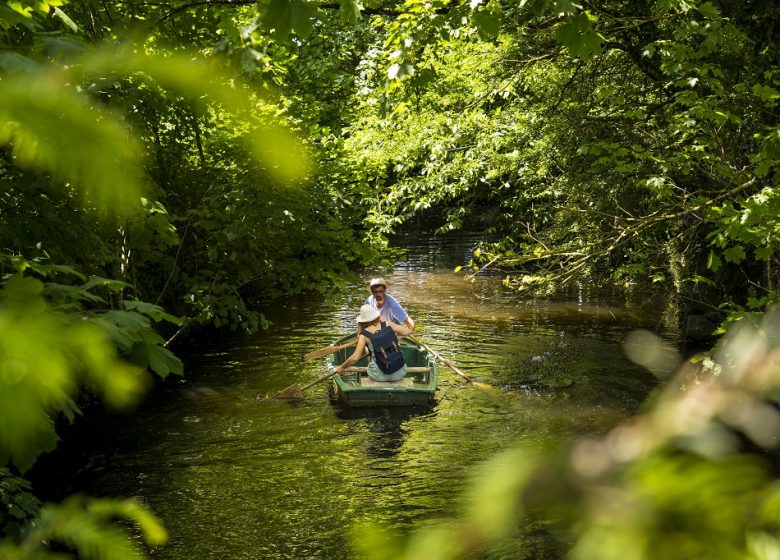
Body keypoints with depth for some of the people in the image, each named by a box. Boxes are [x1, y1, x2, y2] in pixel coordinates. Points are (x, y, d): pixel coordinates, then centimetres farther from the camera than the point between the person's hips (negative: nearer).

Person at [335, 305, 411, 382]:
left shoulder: (364, 335, -7)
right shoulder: (388, 325, -2)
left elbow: (354, 358, -14)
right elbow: (408, 331, 7)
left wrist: (341, 367, 2)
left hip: (380, 376, -2)